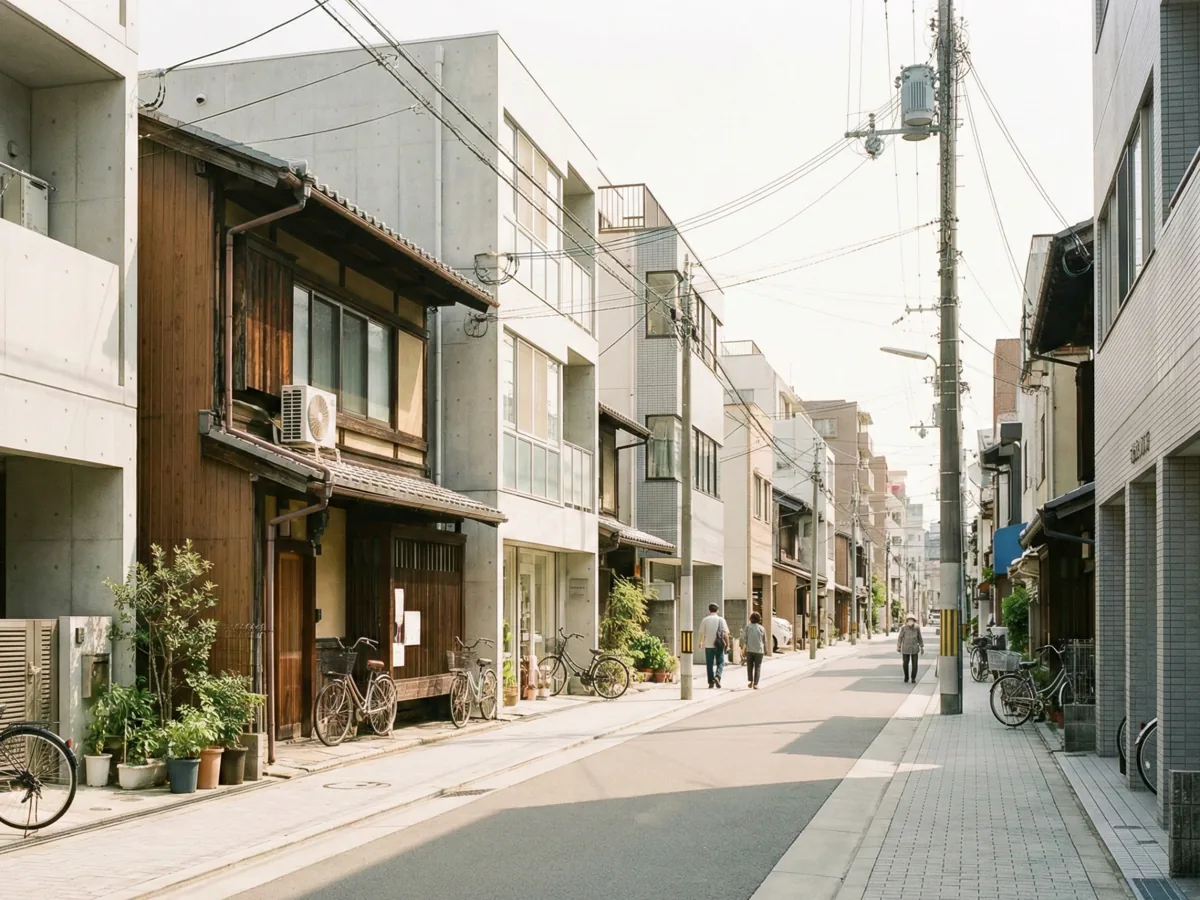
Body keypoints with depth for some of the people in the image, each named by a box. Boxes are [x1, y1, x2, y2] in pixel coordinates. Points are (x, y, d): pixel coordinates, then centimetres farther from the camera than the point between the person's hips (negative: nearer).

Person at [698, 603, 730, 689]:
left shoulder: (705, 620, -1)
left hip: (708, 645, 1)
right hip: (718, 645, -1)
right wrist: (727, 644, 2)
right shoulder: (721, 619, -2)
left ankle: (711, 682, 10)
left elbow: (701, 633, 1)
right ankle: (717, 677, -13)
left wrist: (700, 642, 17)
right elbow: (725, 633, -6)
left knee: (709, 664, 9)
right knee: (720, 663, 9)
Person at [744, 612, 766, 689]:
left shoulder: (748, 627, -2)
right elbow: (764, 640, 6)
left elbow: (745, 638, -6)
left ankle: (751, 681, 8)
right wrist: (765, 649, 20)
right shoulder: (762, 628, 1)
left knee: (749, 666, 15)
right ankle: (755, 684, 0)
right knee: (757, 667, 6)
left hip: (749, 650, 0)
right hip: (759, 650, 0)